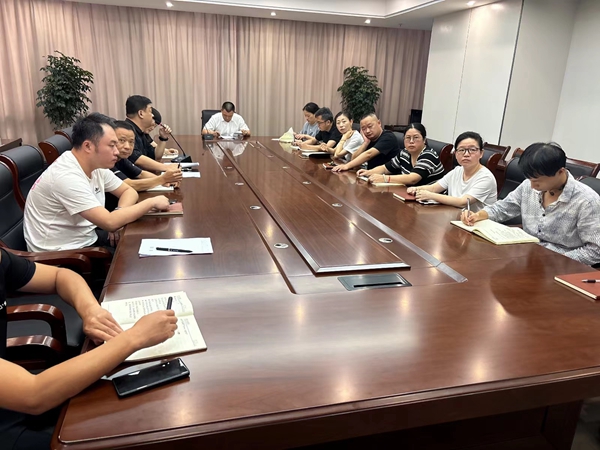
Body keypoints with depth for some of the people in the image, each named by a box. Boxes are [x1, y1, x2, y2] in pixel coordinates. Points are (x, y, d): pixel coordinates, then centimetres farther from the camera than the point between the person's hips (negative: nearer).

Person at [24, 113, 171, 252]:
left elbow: (128, 191, 8)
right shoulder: (67, 177, -27)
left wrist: (119, 219, -13)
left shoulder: (97, 166, -2)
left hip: (86, 237, 8)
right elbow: (109, 222, -31)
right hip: (61, 253, -8)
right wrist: (152, 202, -22)